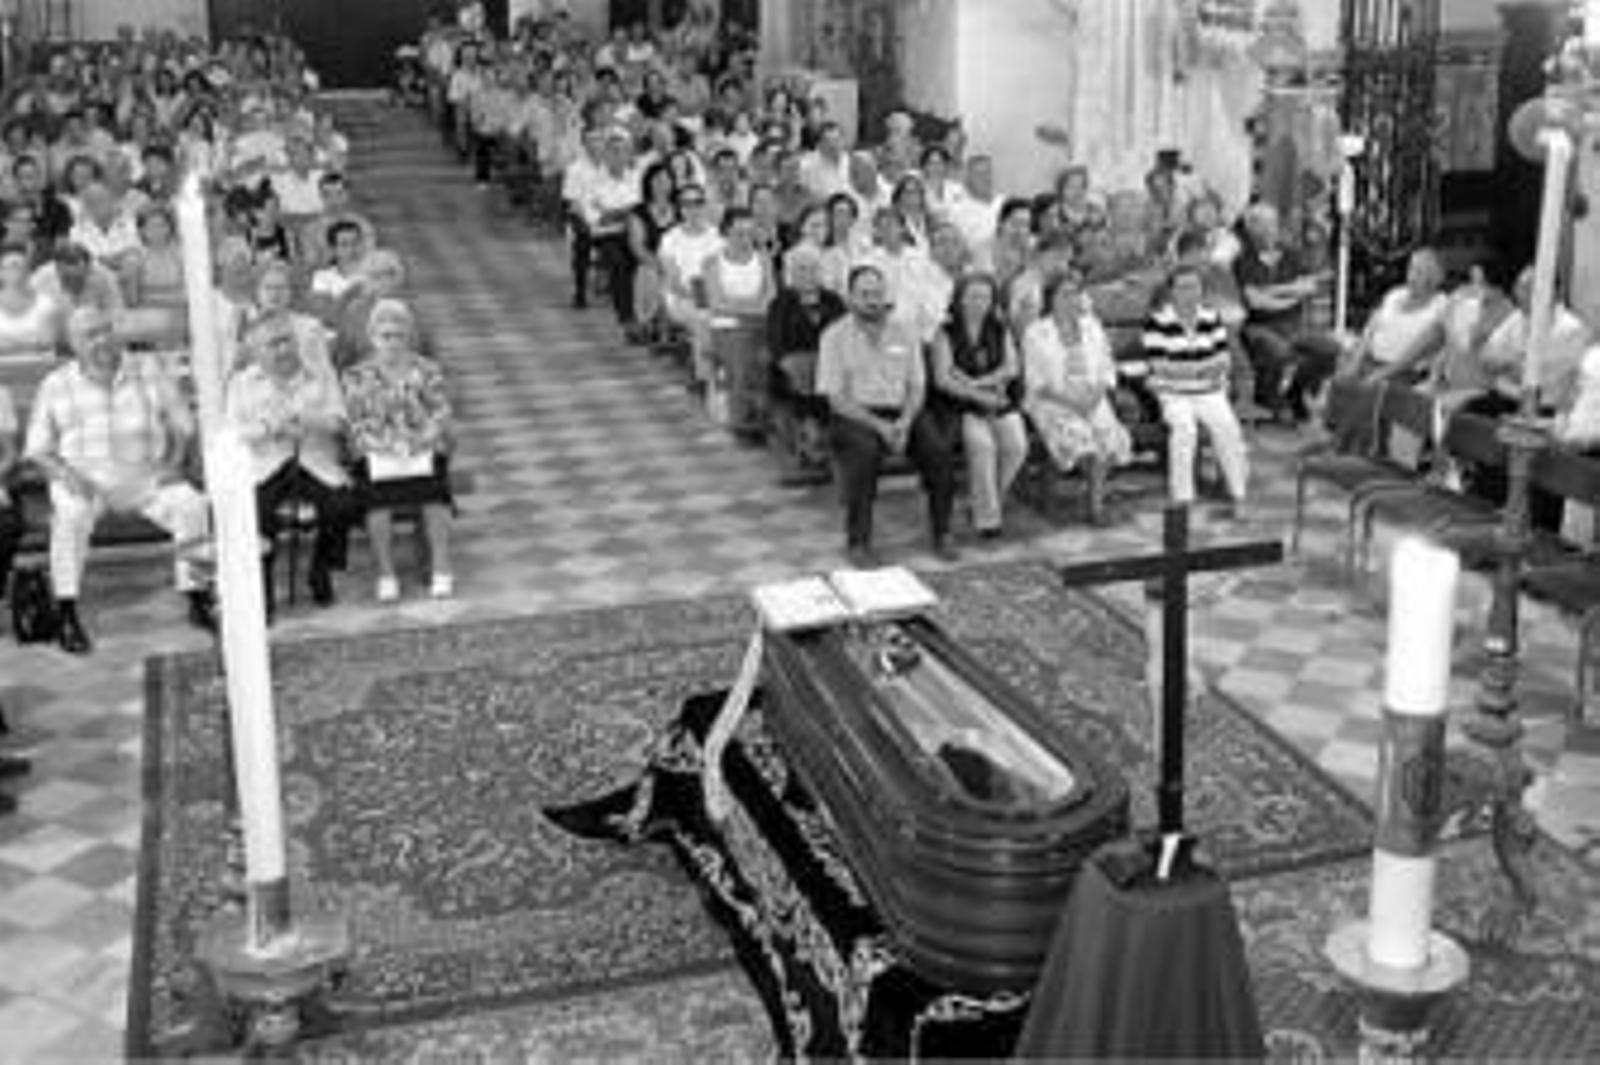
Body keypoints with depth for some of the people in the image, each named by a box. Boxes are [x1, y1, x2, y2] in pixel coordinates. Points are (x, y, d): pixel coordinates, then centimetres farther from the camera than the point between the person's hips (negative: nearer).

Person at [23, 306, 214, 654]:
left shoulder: (149, 373, 7)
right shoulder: (55, 387, 5)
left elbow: (182, 426, 10)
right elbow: (37, 449, 4)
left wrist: (172, 462, -10)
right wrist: (65, 473, -16)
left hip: (145, 476, 1)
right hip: (85, 479, -1)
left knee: (192, 505, -27)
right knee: (70, 515, -34)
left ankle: (198, 599, -16)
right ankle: (67, 617, -28)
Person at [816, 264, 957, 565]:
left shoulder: (903, 334, 12)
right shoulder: (835, 336, 0)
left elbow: (917, 387, 8)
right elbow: (836, 399, -6)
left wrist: (904, 422, -14)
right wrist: (879, 426, -18)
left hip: (901, 413, 3)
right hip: (855, 416, -3)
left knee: (939, 451, -24)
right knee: (864, 450, -36)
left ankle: (942, 534, -7)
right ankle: (857, 542, -24)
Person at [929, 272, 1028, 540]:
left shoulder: (1000, 331, 13)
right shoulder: (946, 333, 0)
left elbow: (1012, 368, 2)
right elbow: (942, 379, -9)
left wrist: (977, 382, -12)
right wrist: (980, 396, -17)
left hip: (999, 401, 4)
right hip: (961, 405, -4)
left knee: (1017, 445, -24)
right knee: (982, 444, -32)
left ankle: (992, 499, 0)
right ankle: (987, 517, -22)